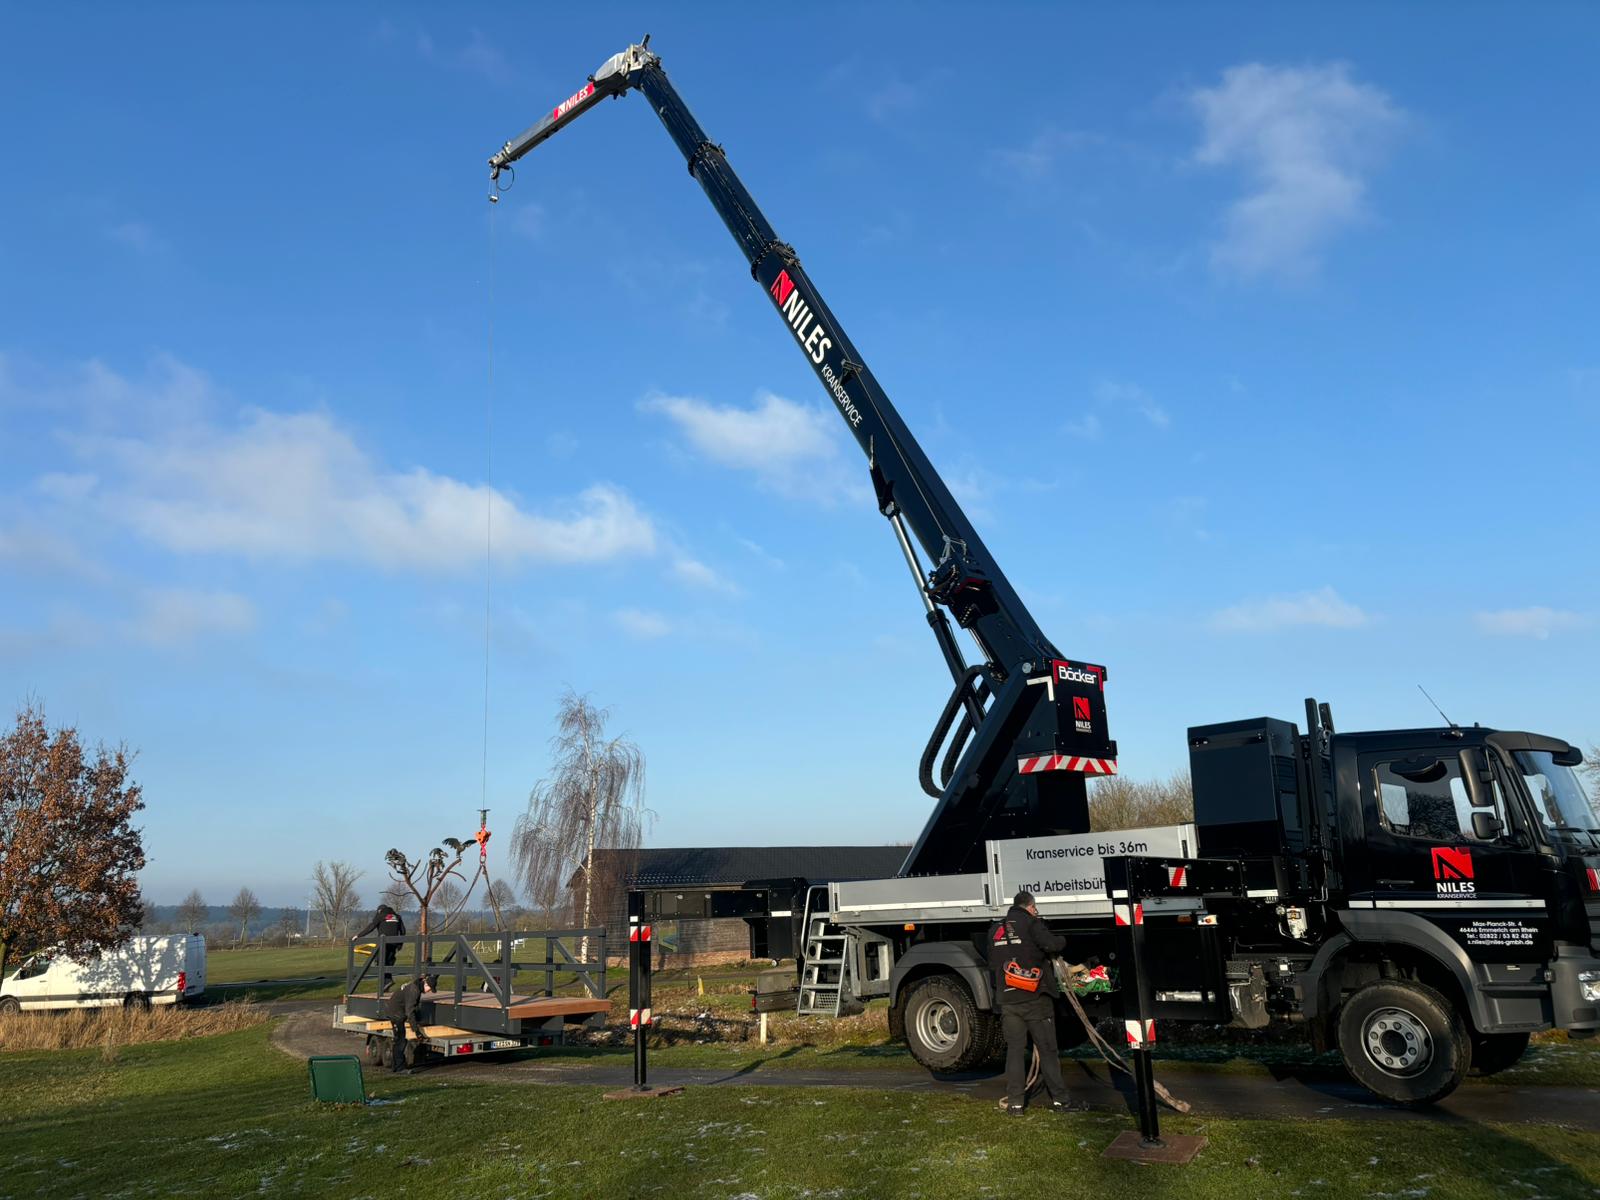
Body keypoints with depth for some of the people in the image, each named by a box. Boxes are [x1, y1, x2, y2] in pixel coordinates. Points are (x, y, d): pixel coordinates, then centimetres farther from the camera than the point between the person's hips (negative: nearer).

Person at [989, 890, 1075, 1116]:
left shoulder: (995, 930, 14)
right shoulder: (1031, 924, -5)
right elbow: (1051, 944, -19)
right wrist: (1061, 940, 1)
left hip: (1008, 1000, 4)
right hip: (1035, 997, -4)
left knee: (1014, 1050, 7)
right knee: (1047, 1050, 5)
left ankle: (1015, 1103, 4)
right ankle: (1059, 1099, 7)